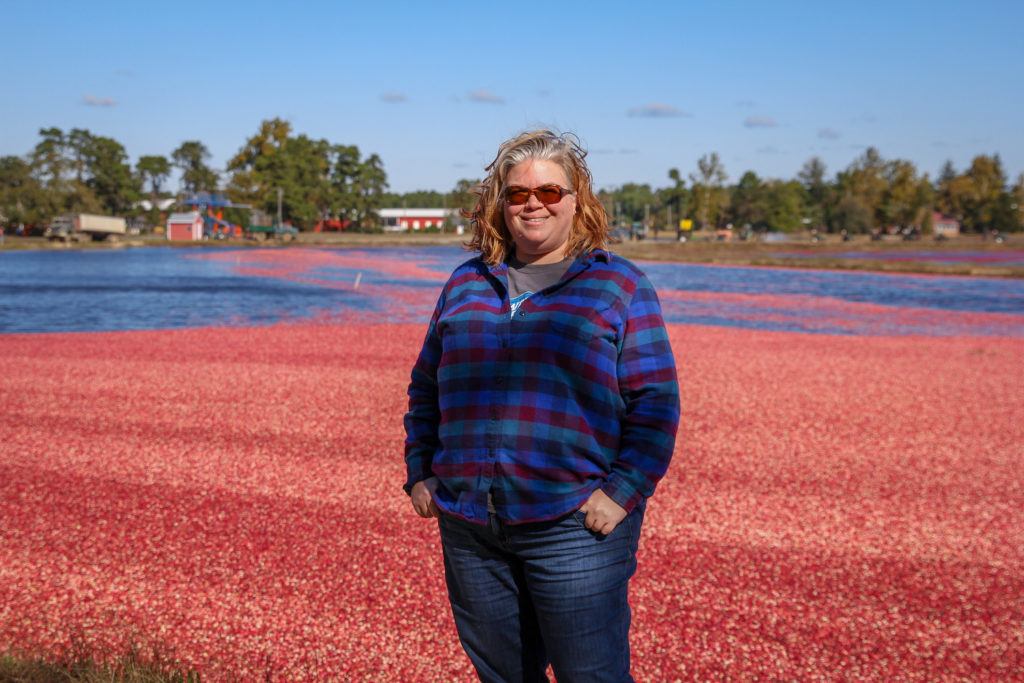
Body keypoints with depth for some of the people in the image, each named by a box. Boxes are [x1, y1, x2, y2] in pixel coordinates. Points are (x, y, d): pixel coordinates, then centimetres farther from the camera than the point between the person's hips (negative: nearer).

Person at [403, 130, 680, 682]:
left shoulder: (619, 286, 1)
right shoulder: (466, 284, 13)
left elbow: (656, 401, -4)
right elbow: (425, 387, 19)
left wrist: (623, 490, -13)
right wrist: (419, 471, 10)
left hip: (573, 528, -4)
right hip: (467, 525, 5)